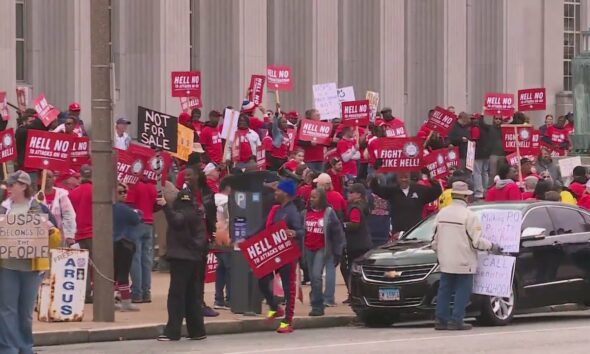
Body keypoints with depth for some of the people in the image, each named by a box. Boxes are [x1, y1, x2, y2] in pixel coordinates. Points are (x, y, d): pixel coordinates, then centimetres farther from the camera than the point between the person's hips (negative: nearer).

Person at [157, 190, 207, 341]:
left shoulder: (184, 214, -11)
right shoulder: (196, 215, 16)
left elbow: (176, 220, -34)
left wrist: (165, 206, -40)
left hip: (181, 259, -9)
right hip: (194, 259, 9)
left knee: (176, 295, -8)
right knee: (192, 297, 12)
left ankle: (173, 331, -11)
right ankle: (197, 330, 13)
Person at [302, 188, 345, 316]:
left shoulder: (329, 212, -3)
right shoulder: (305, 213, 7)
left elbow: (337, 232, 0)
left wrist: (337, 253, 0)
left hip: (322, 249, -5)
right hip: (308, 249, 5)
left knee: (316, 275, -18)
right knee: (313, 277, 10)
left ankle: (317, 306, -15)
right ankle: (318, 306, 21)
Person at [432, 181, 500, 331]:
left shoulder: (442, 213, 4)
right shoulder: (469, 215, -13)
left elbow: (435, 239, 8)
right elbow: (476, 241, -14)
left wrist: (438, 253, 24)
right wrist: (492, 247, 1)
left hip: (445, 262, 5)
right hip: (463, 262, -5)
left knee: (444, 290, 12)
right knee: (462, 291, 1)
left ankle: (441, 320, 11)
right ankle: (456, 321, -2)